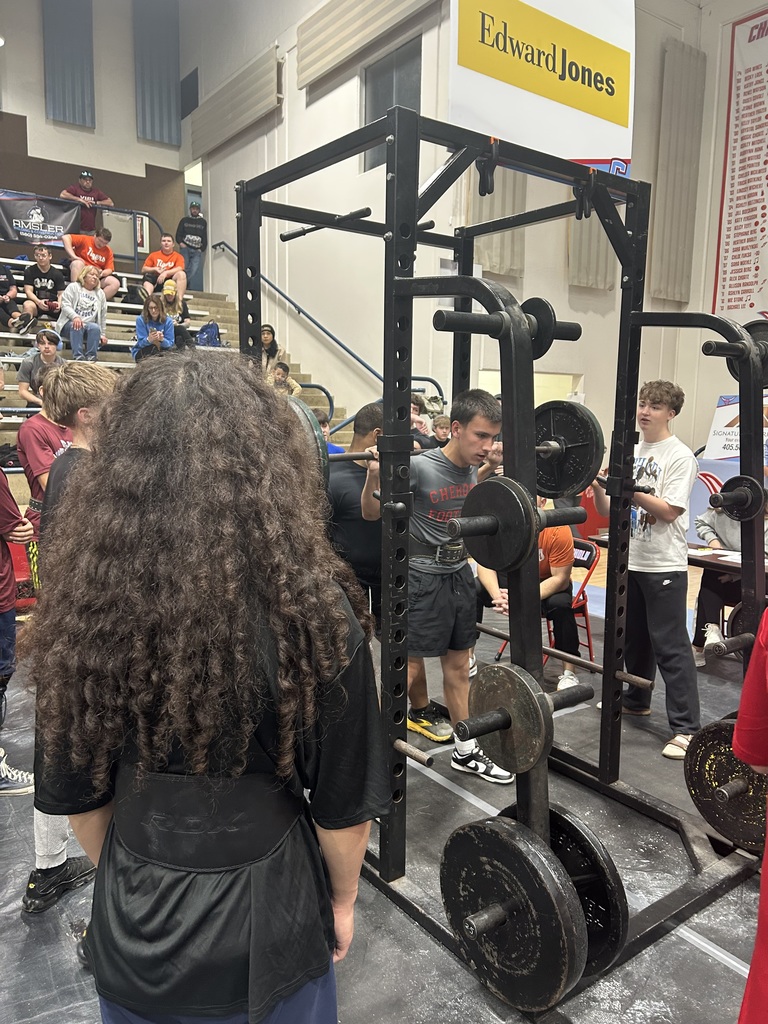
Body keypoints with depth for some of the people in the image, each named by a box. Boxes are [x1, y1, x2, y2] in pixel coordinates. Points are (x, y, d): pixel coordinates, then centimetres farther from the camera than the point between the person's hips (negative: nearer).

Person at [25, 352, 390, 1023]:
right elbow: (343, 804, -13)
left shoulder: (83, 609, -17)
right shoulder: (314, 611, -25)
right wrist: (343, 899, 7)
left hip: (132, 921, 2)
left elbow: (75, 795, -3)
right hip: (263, 919, -1)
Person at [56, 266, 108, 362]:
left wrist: (102, 334, 12)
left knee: (95, 328, -34)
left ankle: (91, 359, -39)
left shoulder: (100, 294, 22)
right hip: (70, 323, -2)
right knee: (77, 327, -39)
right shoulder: (73, 287, 11)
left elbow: (103, 316, 19)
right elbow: (65, 304, -4)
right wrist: (75, 316, -23)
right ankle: (78, 357, -46)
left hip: (89, 324, 2)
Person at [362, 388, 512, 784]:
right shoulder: (420, 467, -20)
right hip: (423, 577, -6)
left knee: (458, 664, 15)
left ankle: (466, 751, 29)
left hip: (459, 574, 7)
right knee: (408, 667, -2)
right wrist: (374, 474, -30)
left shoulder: (473, 467, -1)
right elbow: (371, 513, -12)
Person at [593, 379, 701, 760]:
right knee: (633, 638, 19)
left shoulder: (680, 456, -8)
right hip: (630, 561, 7)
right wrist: (597, 485, -12)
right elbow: (608, 510, 7)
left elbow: (669, 511, -16)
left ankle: (686, 728, 4)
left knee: (670, 646, -4)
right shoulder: (629, 453, 9)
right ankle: (636, 700, 37)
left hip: (664, 566, -6)